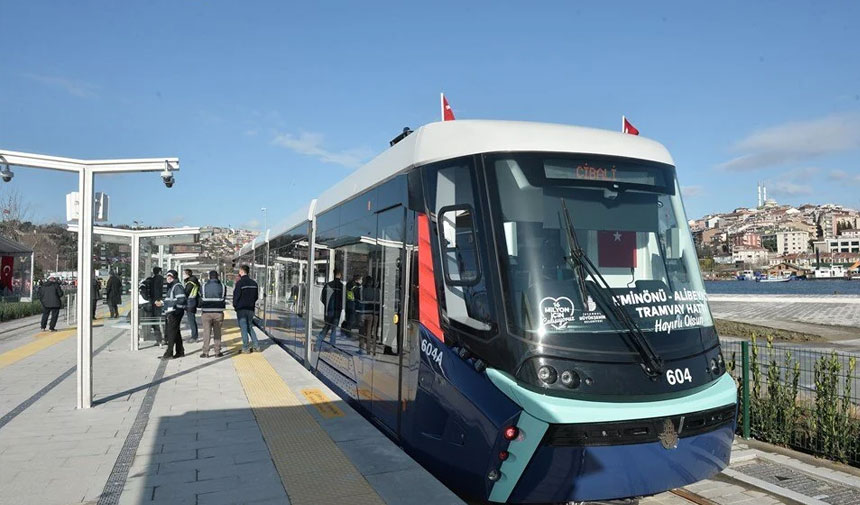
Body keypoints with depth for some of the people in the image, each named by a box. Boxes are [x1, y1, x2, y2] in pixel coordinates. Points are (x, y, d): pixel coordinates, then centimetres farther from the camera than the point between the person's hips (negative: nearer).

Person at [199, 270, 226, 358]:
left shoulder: (203, 287, 0)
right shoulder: (222, 287, 1)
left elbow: (201, 300, 7)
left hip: (206, 313, -1)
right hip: (218, 313, 1)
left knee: (206, 332, 4)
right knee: (217, 332, 8)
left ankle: (205, 352, 3)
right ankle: (217, 352, 9)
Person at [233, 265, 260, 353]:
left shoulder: (240, 283, -13)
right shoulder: (254, 283, 7)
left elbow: (236, 296, -12)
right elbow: (256, 296, 11)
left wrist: (235, 305, 3)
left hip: (241, 309, -6)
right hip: (251, 309, 6)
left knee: (243, 328, 1)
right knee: (250, 327, 17)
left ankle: (245, 348, 4)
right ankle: (256, 345, 11)